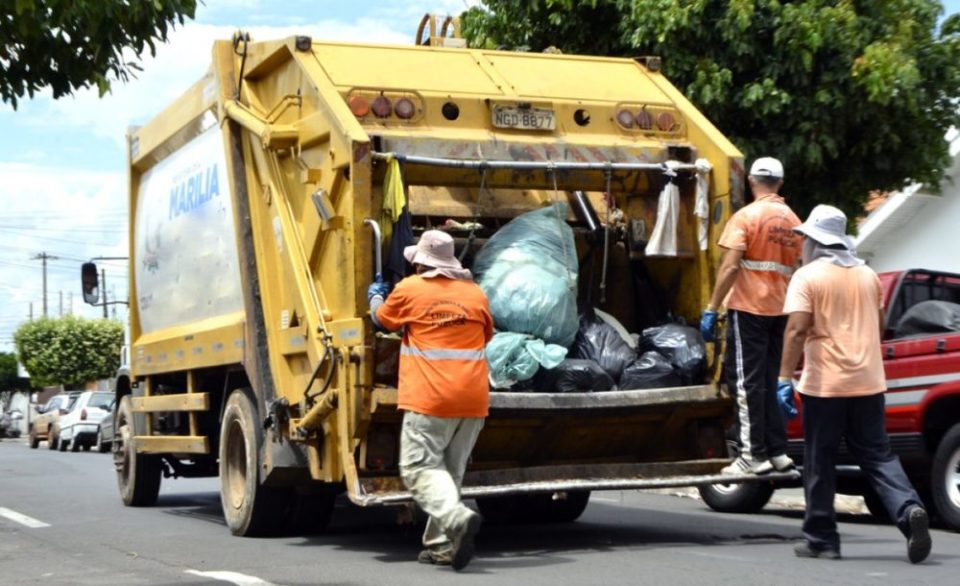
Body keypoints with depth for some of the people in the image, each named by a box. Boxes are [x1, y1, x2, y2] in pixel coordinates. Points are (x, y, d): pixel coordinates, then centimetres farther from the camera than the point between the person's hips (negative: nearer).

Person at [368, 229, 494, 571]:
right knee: (450, 471, 14)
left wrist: (375, 296, 40)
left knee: (419, 468, -4)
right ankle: (440, 545, 15)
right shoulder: (475, 293, 11)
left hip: (430, 399, -5)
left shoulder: (409, 290, 0)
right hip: (474, 399, 5)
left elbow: (382, 320, 19)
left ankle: (457, 518, -28)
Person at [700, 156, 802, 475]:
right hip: (780, 309, 6)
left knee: (747, 382, -2)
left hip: (749, 307, -6)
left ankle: (754, 455, -4)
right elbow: (796, 268, 15)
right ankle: (777, 451, 16)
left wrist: (711, 308, -14)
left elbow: (730, 267, -16)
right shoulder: (793, 221, 11)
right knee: (769, 382, 15)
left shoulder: (747, 216, -9)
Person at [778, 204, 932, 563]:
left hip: (824, 384, -5)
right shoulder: (867, 275, 13)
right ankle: (909, 510, -15)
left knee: (820, 463, 5)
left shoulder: (808, 276, -6)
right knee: (877, 455, 8)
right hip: (868, 382, 5)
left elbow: (797, 329, -16)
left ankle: (821, 540, 9)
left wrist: (785, 378, -16)